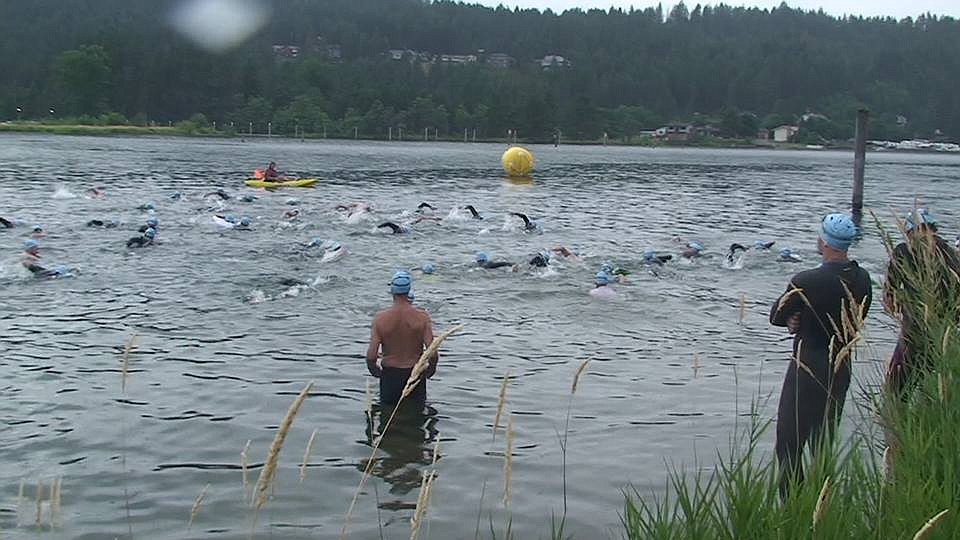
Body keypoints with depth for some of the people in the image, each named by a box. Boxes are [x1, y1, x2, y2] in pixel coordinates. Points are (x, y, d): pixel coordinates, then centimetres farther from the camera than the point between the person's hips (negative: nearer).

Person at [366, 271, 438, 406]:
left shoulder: (380, 318, -13)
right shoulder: (422, 316, -14)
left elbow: (371, 356, -17)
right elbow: (433, 353, -19)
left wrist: (374, 371, 3)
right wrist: (430, 370, 2)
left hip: (390, 374, 0)